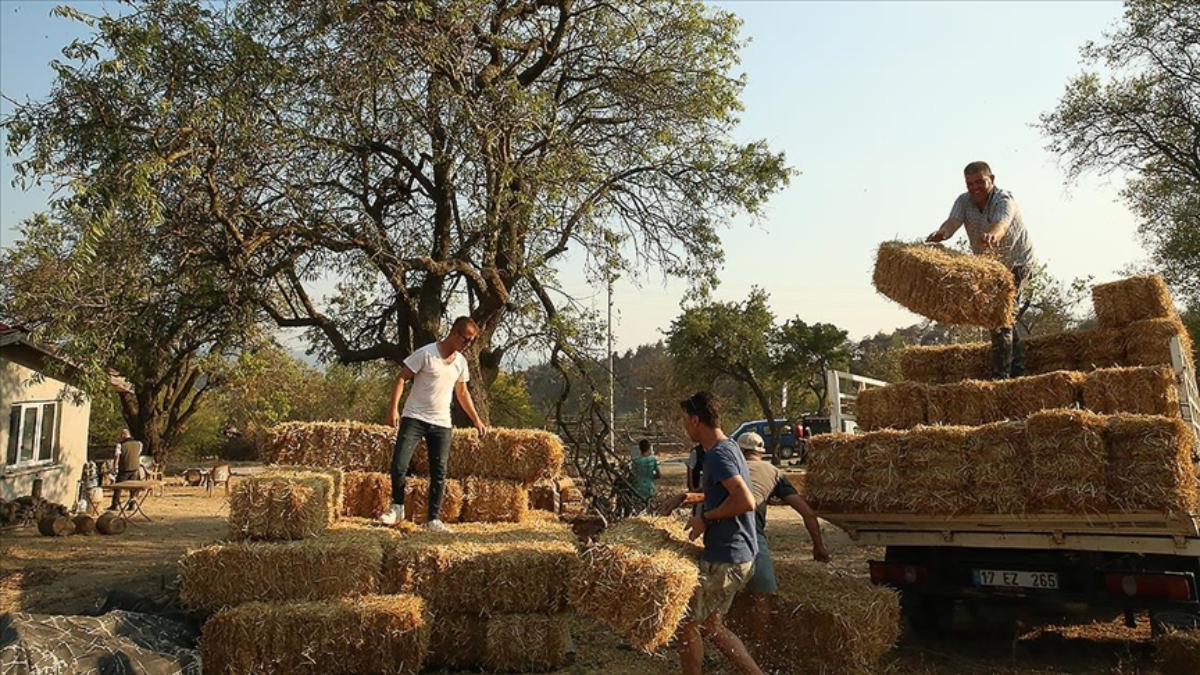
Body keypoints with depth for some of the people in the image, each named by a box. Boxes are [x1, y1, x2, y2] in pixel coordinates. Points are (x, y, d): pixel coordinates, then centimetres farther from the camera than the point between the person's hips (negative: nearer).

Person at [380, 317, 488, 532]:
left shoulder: (461, 362, 7)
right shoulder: (426, 353, -11)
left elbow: (462, 393, 19)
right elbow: (401, 378, -9)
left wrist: (476, 420, 17)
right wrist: (393, 408, -19)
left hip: (442, 424, 5)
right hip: (414, 419, -5)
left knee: (439, 473, 3)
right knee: (399, 465, -11)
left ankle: (434, 518, 12)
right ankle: (397, 507, 12)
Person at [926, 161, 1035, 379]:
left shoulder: (1004, 199, -25)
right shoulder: (964, 201, -9)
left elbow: (1001, 223, -48)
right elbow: (953, 221, -29)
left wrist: (992, 235, -72)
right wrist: (941, 233, -53)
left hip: (1016, 261, -7)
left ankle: (1001, 374, -15)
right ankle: (1017, 367, 28)